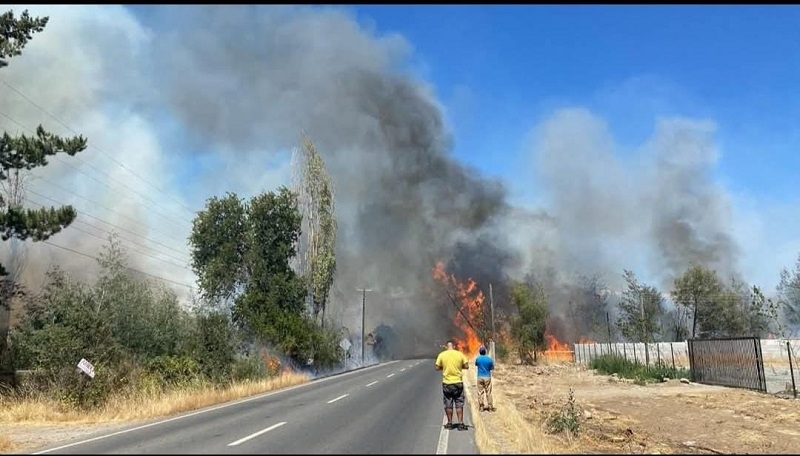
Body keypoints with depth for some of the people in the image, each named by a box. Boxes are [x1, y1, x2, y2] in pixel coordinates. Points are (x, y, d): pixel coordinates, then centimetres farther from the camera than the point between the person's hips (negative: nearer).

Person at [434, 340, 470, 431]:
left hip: (447, 383, 0)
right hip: (458, 382, 0)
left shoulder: (442, 355, -4)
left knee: (448, 404, 10)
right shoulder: (460, 354, -3)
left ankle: (450, 423, 17)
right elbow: (466, 366, -1)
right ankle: (460, 423, 6)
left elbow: (437, 367, -3)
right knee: (459, 404, 7)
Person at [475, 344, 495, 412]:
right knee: (488, 393, 5)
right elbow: (492, 368, 3)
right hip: (487, 377, -1)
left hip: (480, 377, 1)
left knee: (480, 392, 7)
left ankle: (481, 407, 9)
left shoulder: (477, 358, -6)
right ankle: (490, 407, 7)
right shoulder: (489, 359, -8)